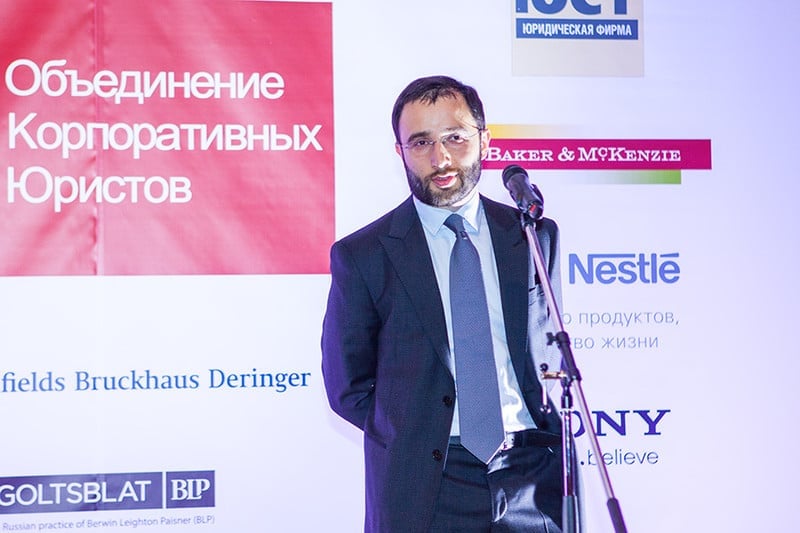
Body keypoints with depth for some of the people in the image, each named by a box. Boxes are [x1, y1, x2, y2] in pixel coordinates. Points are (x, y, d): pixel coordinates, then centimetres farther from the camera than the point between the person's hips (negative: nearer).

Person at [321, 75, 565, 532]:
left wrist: (552, 437, 2)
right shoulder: (361, 256, -2)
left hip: (534, 481, 2)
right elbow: (348, 387, 3)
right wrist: (415, 439, -6)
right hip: (423, 491, -2)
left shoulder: (536, 237, 6)